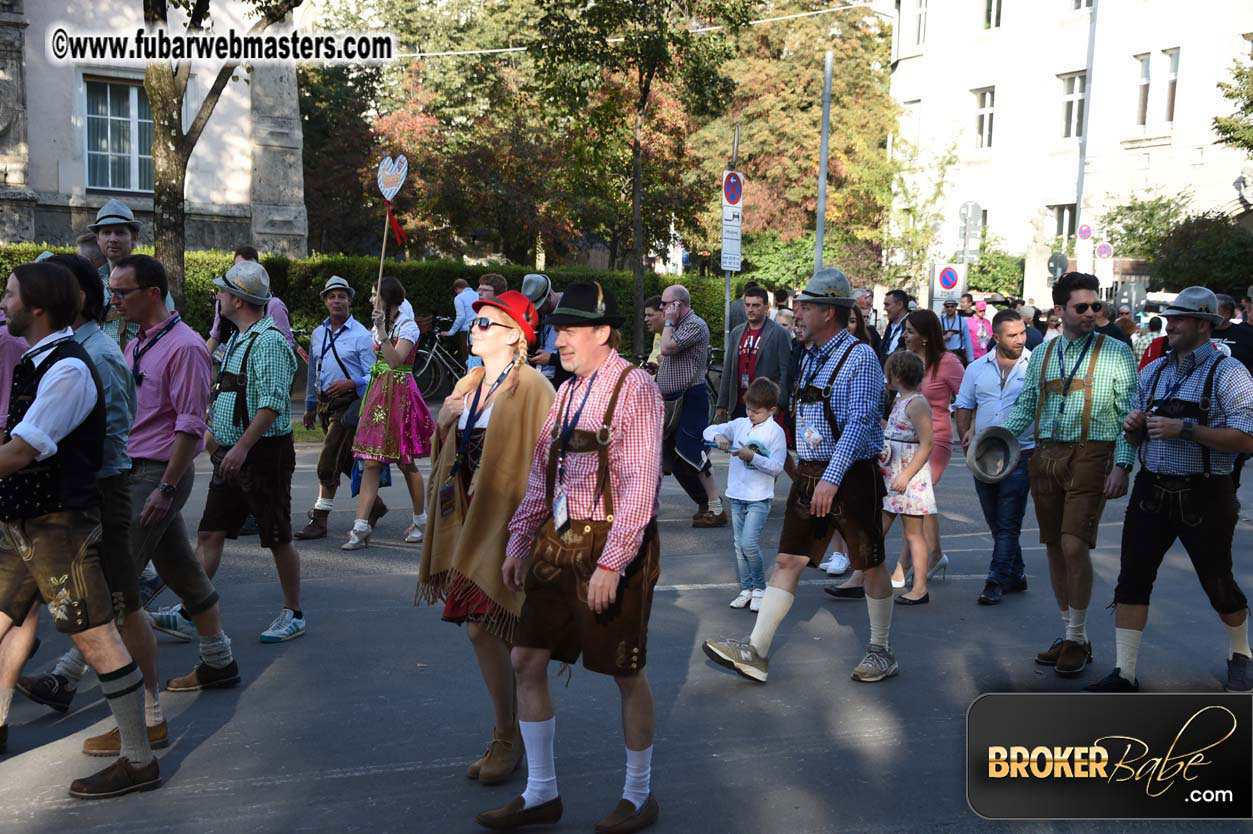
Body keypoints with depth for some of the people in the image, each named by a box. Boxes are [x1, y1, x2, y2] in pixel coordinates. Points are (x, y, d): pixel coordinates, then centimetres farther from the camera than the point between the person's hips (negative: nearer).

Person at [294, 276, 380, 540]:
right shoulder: (318, 334, 14)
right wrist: (310, 406, 25)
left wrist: (350, 384, -23)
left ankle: (320, 521, -2)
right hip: (325, 405, 7)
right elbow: (313, 373, 23)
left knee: (328, 464, -9)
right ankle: (375, 504, 30)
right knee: (348, 462, 14)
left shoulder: (360, 335, -6)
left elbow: (374, 375, -7)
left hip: (348, 404, -7)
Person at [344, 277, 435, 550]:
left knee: (406, 462, 2)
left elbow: (395, 360, -24)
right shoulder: (379, 326, 15)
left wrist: (382, 331, -29)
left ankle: (421, 521, 19)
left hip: (399, 395, -7)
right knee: (371, 462, -2)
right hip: (378, 393, 7)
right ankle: (361, 527, -6)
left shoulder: (408, 327, -8)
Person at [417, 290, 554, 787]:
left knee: (484, 629, -3)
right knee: (480, 630, 10)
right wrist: (444, 424, 0)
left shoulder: (530, 387, -13)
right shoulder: (468, 386, 11)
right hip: (472, 519, 7)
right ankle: (507, 734, 26)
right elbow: (449, 454, 18)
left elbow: (538, 462, -15)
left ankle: (508, 738, 16)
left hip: (509, 520, -7)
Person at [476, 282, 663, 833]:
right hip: (559, 540, 8)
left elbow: (640, 485, -18)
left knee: (627, 673, 6)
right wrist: (519, 542, 11)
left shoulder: (634, 388, -11)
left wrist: (610, 564, -22)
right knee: (526, 660, 7)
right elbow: (541, 473, 16)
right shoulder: (568, 392, 12)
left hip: (613, 545, -7)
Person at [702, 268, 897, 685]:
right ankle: (755, 652, 4)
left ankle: (881, 651, 23)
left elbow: (859, 423, -21)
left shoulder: (860, 357, -13)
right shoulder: (810, 358, 13)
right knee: (787, 561, 3)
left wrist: (831, 478, -27)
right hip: (810, 476, 8)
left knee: (871, 566, 8)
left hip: (852, 476, -7)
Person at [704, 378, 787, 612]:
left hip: (759, 498, -6)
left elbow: (777, 467, -12)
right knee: (739, 545, 10)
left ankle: (760, 588, 6)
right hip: (736, 495, 6)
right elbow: (709, 430, 9)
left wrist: (752, 457, -23)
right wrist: (718, 437, -13)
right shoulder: (740, 424, 6)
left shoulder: (775, 432, -8)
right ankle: (746, 589, 21)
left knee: (749, 543, -13)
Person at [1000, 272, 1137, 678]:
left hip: (1090, 455, -5)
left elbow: (1129, 415, -2)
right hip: (1045, 456, 5)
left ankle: (1078, 638, 4)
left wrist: (1122, 465, -11)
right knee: (1054, 547, 9)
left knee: (1074, 546, -14)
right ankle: (1069, 634, 24)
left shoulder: (1115, 352, 1)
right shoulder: (1042, 354, 13)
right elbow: (1025, 406, 14)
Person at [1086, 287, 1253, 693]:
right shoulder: (1153, 372, 10)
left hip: (1203, 496, -5)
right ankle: (1125, 674, 8)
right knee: (1132, 579, 0)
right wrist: (1133, 426, -4)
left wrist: (1184, 429, -23)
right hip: (1152, 491, 5)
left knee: (1217, 583, 12)